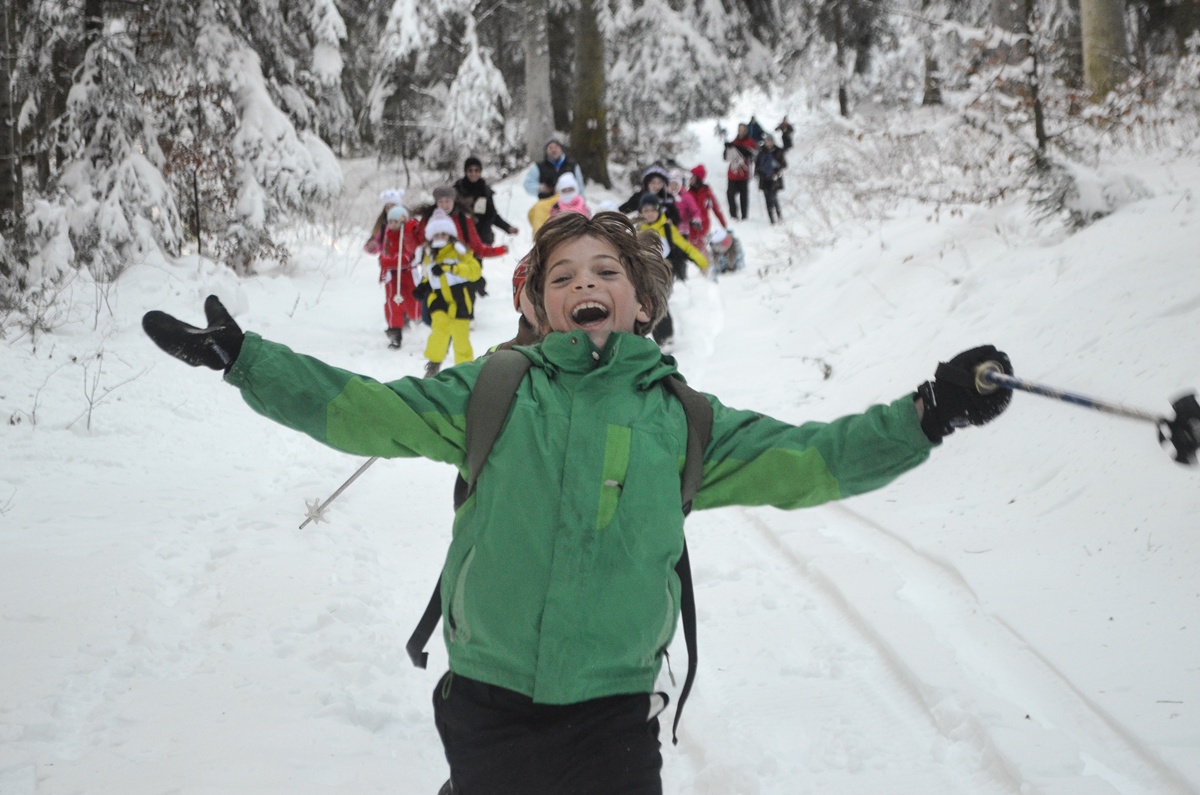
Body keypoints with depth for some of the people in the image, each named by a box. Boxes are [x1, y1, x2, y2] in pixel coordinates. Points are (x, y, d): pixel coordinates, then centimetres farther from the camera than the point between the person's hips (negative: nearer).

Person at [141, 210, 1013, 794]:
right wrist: (242, 357, -4)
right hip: (485, 703, 0)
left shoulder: (681, 418, 5)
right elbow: (363, 409, 2)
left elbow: (800, 460, 4)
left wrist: (927, 415, -6)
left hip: (611, 717, 0)